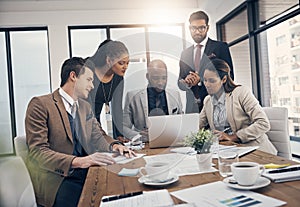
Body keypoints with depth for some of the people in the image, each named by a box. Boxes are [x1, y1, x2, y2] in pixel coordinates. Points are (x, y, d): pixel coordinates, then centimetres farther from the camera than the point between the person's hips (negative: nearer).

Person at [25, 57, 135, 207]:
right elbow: (37, 152, -13)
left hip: (85, 173, 7)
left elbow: (98, 135, 24)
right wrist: (78, 161, -27)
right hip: (57, 179, -6)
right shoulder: (40, 104, -6)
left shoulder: (85, 107, 17)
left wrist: (114, 145, 0)